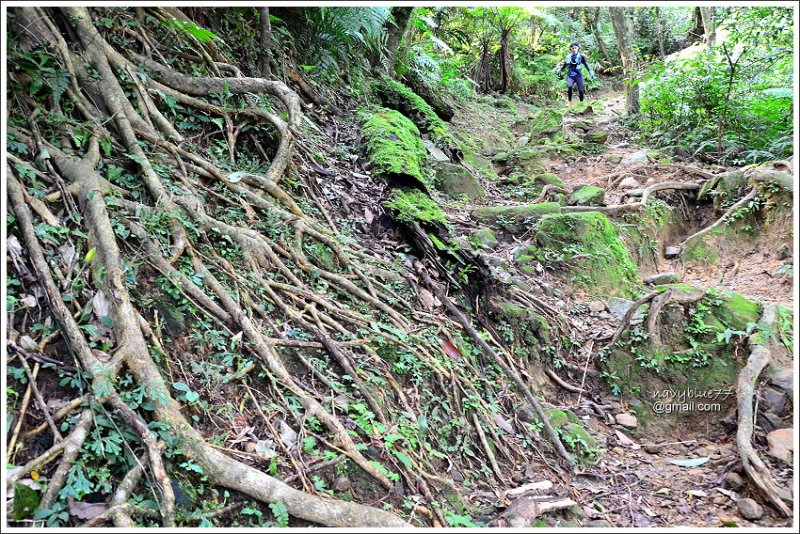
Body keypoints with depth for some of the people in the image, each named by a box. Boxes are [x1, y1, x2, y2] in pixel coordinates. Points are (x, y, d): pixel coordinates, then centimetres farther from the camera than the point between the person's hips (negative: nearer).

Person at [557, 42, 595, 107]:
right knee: (569, 86, -28)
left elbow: (586, 65, 3)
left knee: (581, 90, -12)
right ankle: (570, 101, -12)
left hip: (578, 75, -1)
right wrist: (559, 70, 5)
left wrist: (591, 72, -7)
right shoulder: (568, 57, 9)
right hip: (570, 75, 1)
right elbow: (564, 65, 19)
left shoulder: (581, 56, 3)